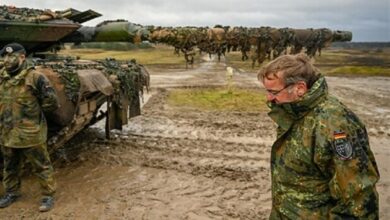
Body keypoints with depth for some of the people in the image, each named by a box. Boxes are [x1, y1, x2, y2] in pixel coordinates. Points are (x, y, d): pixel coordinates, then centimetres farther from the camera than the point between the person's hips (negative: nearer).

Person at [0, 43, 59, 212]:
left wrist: (32, 110, -3)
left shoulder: (35, 77, -15)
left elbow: (52, 103, -11)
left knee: (41, 167, 6)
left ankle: (48, 195, 20)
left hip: (30, 134, -6)